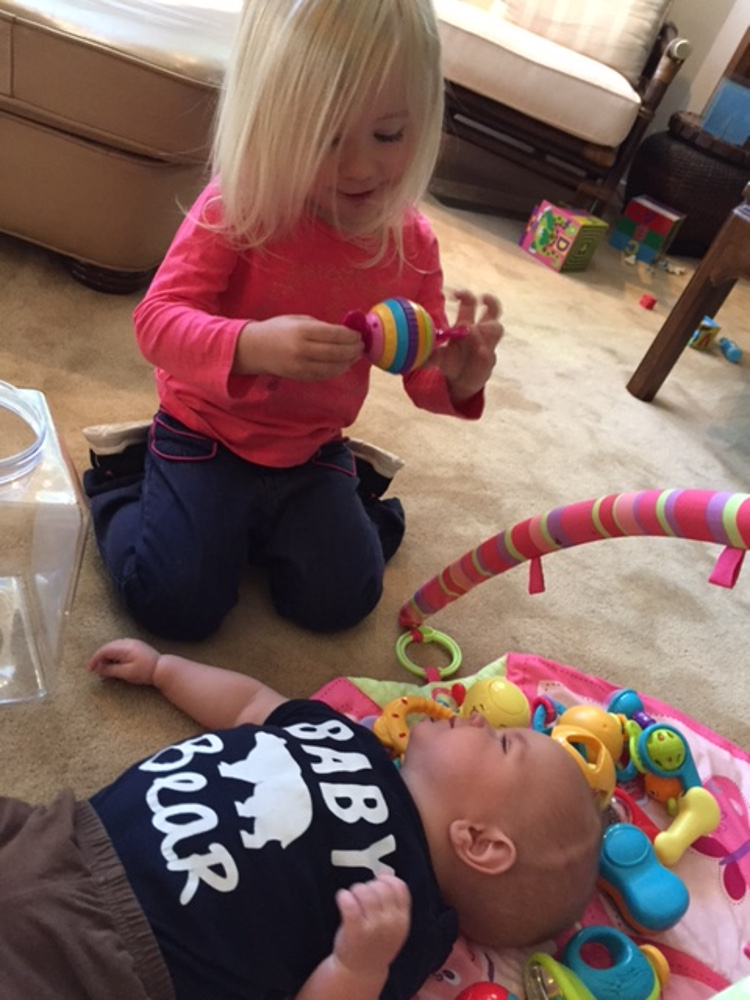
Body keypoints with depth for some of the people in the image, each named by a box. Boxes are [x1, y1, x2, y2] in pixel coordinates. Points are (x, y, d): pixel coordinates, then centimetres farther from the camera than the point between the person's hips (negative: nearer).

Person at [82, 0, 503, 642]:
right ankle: (122, 476, 16)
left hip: (313, 452, 3)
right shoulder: (236, 210, -19)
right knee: (178, 606, -11)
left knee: (339, 603, -2)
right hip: (206, 437, -2)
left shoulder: (410, 242, -7)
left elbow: (426, 372, -2)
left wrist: (458, 378, -28)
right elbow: (157, 318, -26)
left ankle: (362, 487, 27)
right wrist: (251, 344, -46)